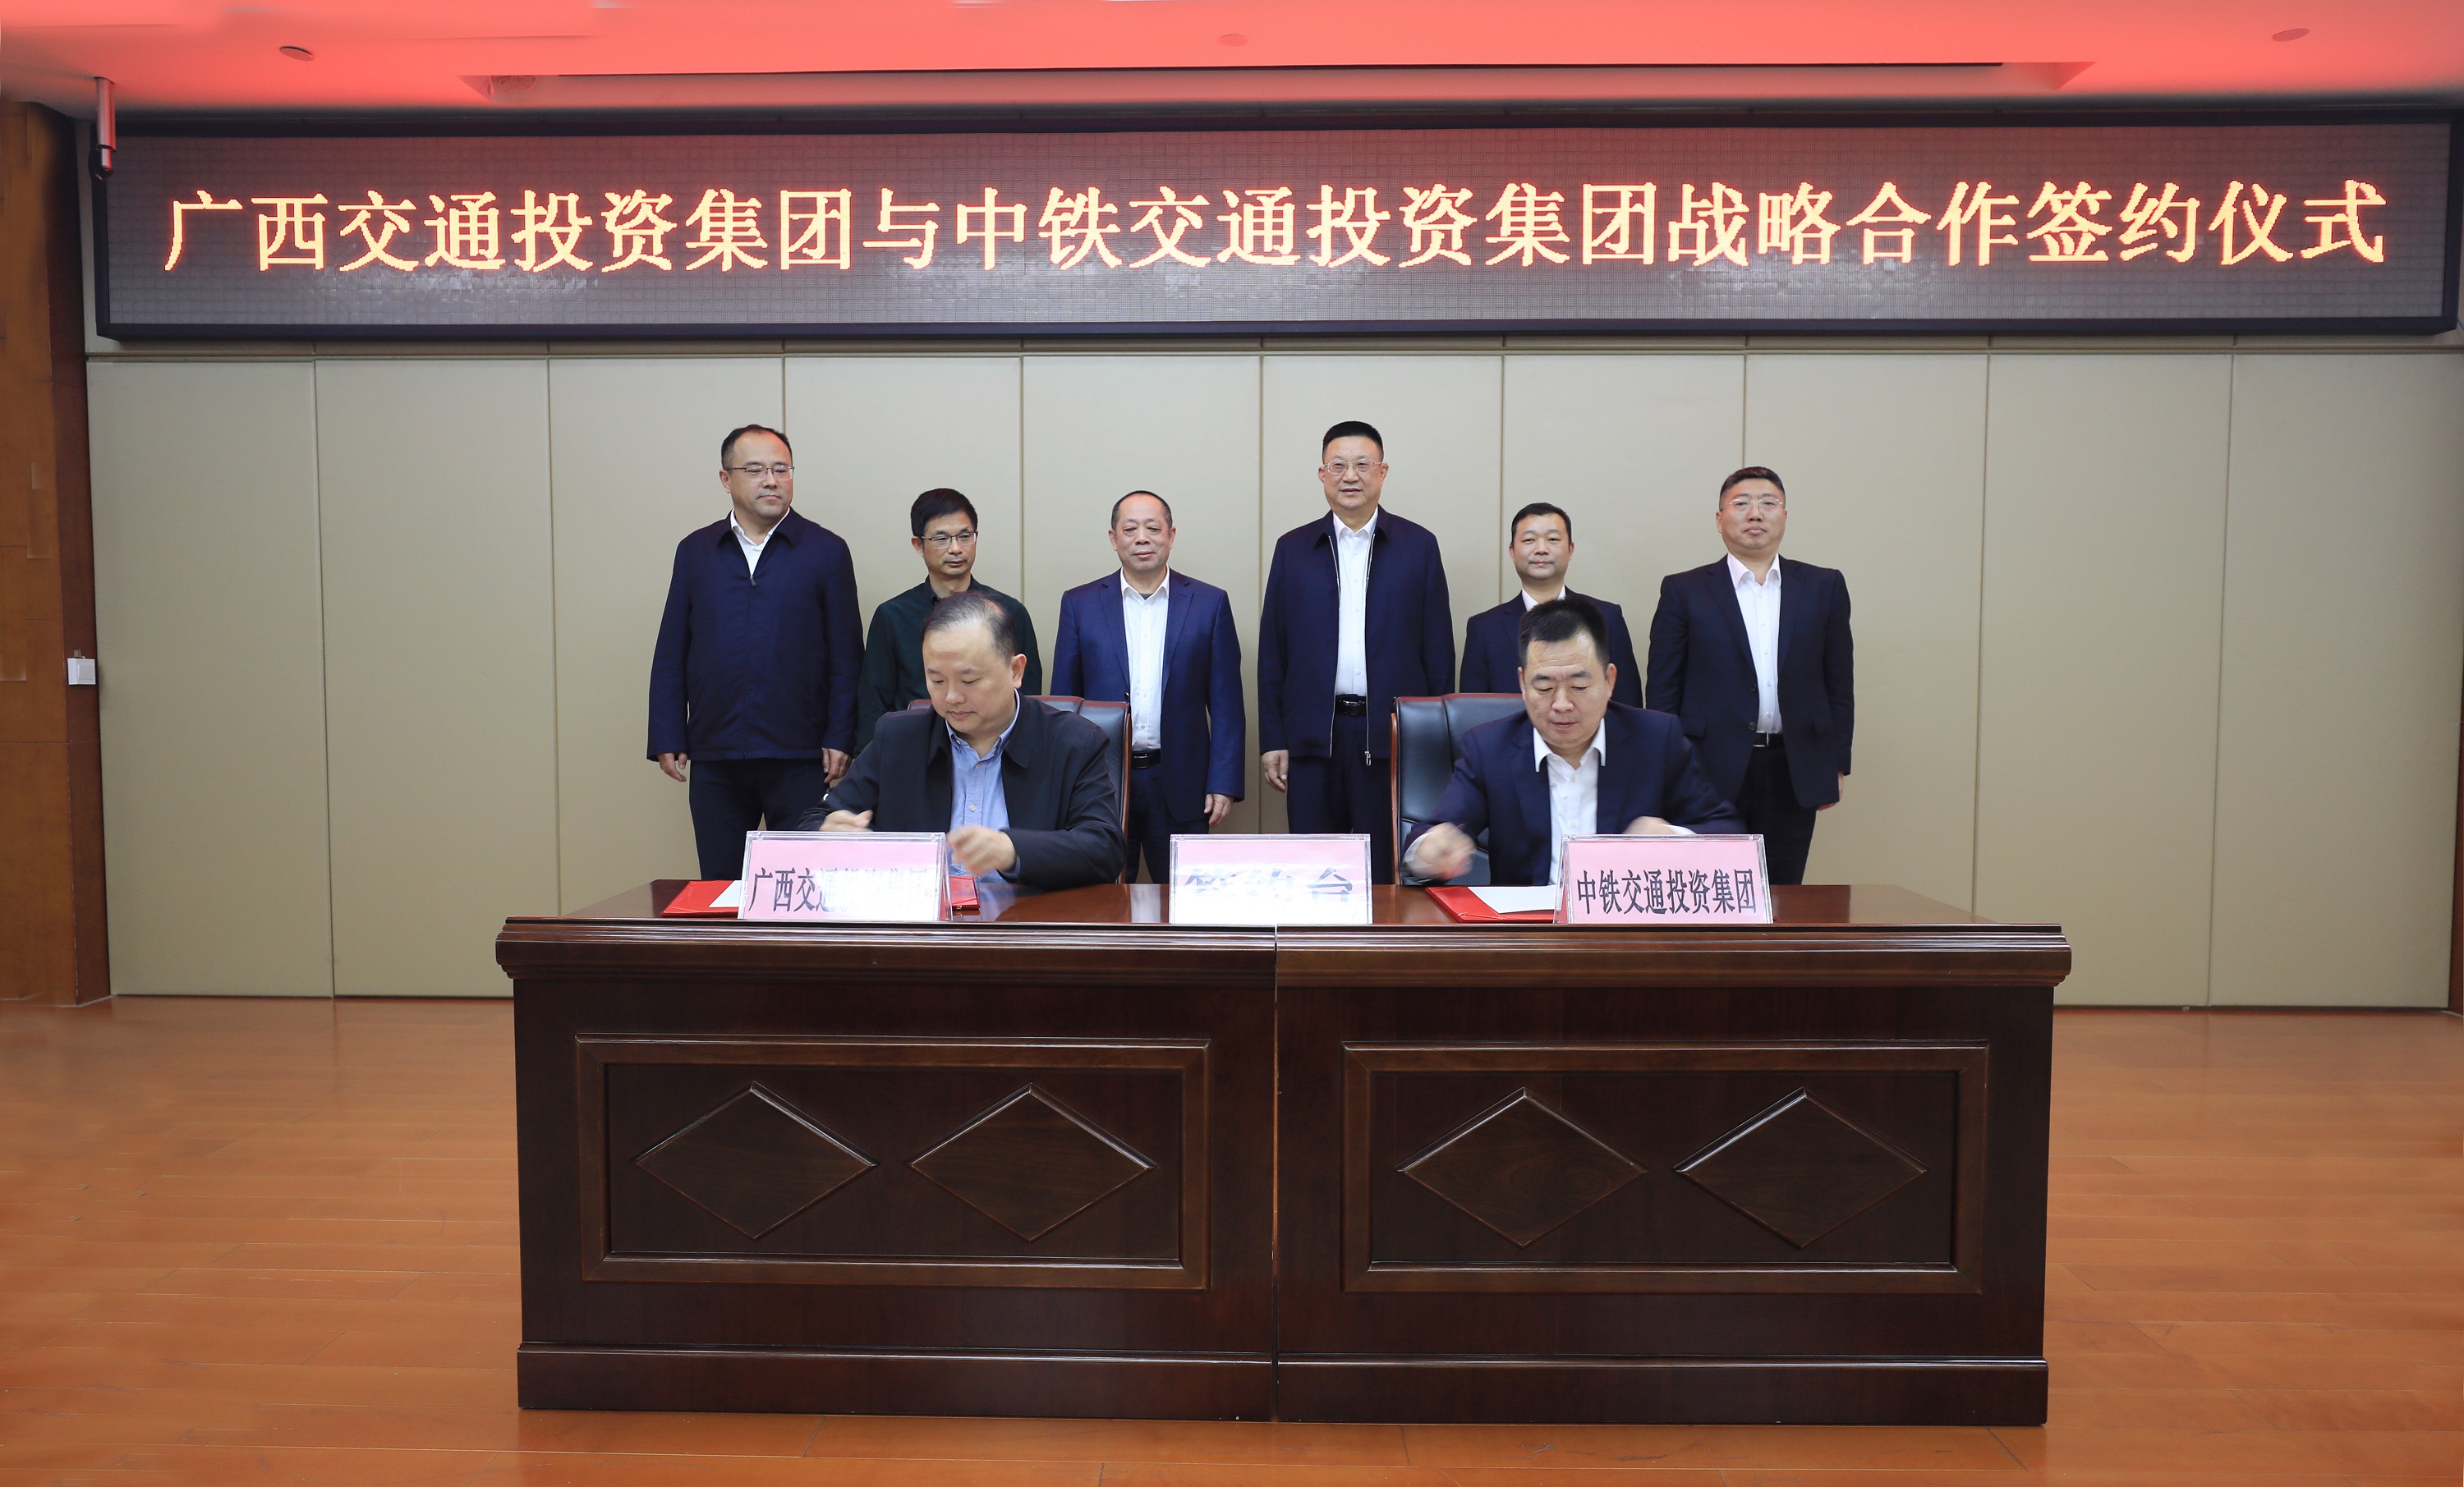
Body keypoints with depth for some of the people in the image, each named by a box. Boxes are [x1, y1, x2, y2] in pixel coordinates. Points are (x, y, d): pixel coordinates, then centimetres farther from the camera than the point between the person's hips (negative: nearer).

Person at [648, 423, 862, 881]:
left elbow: (846, 656, 1)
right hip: (714, 761, 3)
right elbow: (670, 655, 10)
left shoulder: (826, 550, 3)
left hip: (799, 759, -2)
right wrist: (666, 739, 4)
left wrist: (841, 740, -5)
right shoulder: (695, 552, 11)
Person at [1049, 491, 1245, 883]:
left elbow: (1226, 704, 2)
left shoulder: (1209, 604, 3)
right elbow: (1064, 701, 6)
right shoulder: (1079, 604, 5)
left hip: (1180, 787, 0)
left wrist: (1223, 783, -4)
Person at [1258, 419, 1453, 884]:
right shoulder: (1292, 548, 8)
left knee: (1388, 873, 4)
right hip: (1314, 737, 1)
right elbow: (1272, 652, 7)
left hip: (1393, 737, -1)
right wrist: (1272, 740, 3)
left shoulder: (1419, 545, 5)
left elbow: (1438, 650, 3)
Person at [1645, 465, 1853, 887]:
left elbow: (1839, 682, 11)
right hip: (1710, 772, -2)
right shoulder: (1684, 590, 3)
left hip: (1794, 775, 2)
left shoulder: (1824, 587, 10)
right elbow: (1662, 689, 3)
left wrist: (1837, 765, 7)